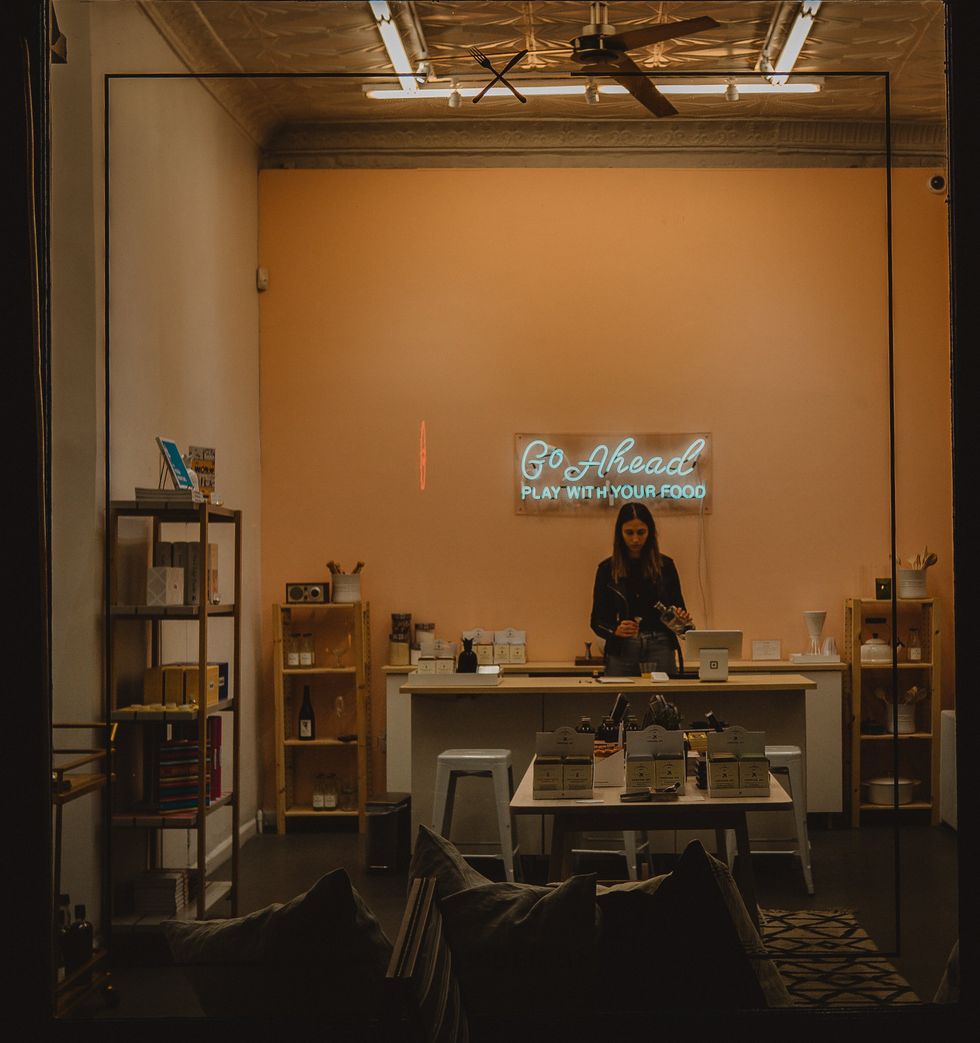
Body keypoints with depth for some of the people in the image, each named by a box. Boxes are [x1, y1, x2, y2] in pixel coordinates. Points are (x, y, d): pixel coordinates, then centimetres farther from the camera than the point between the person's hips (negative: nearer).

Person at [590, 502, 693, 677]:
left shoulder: (665, 566, 7)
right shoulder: (607, 569, 5)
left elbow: (678, 607, 12)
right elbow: (597, 620, 6)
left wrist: (683, 621, -11)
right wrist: (615, 630, -14)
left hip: (660, 648, 0)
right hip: (621, 651, 0)